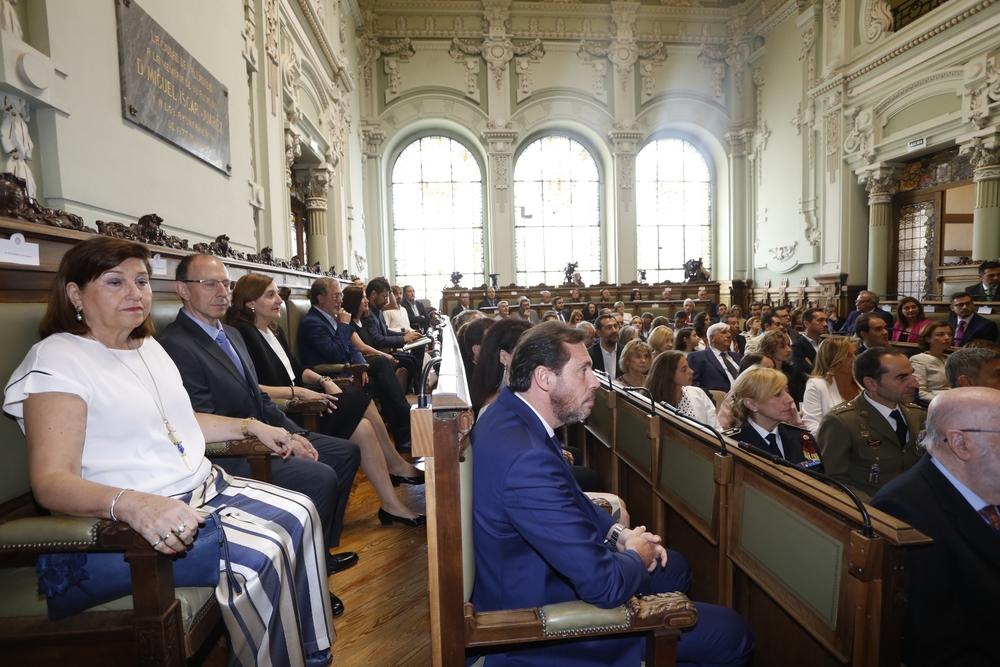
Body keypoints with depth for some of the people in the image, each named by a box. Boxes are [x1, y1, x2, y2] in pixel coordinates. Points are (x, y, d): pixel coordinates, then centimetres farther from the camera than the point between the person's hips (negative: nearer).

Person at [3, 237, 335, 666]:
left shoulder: (149, 346, 14)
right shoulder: (57, 360, -13)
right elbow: (50, 480, -22)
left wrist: (252, 427, 20)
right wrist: (133, 504, -40)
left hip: (203, 487, 9)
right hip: (134, 519, -8)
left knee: (299, 513, -4)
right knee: (261, 555, -23)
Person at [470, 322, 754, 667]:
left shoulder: (510, 415, -5)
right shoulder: (527, 458, -36)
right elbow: (604, 585, -31)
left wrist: (617, 532, -1)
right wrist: (635, 556, -10)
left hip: (535, 577, 9)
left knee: (675, 567, 24)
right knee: (732, 633, -2)